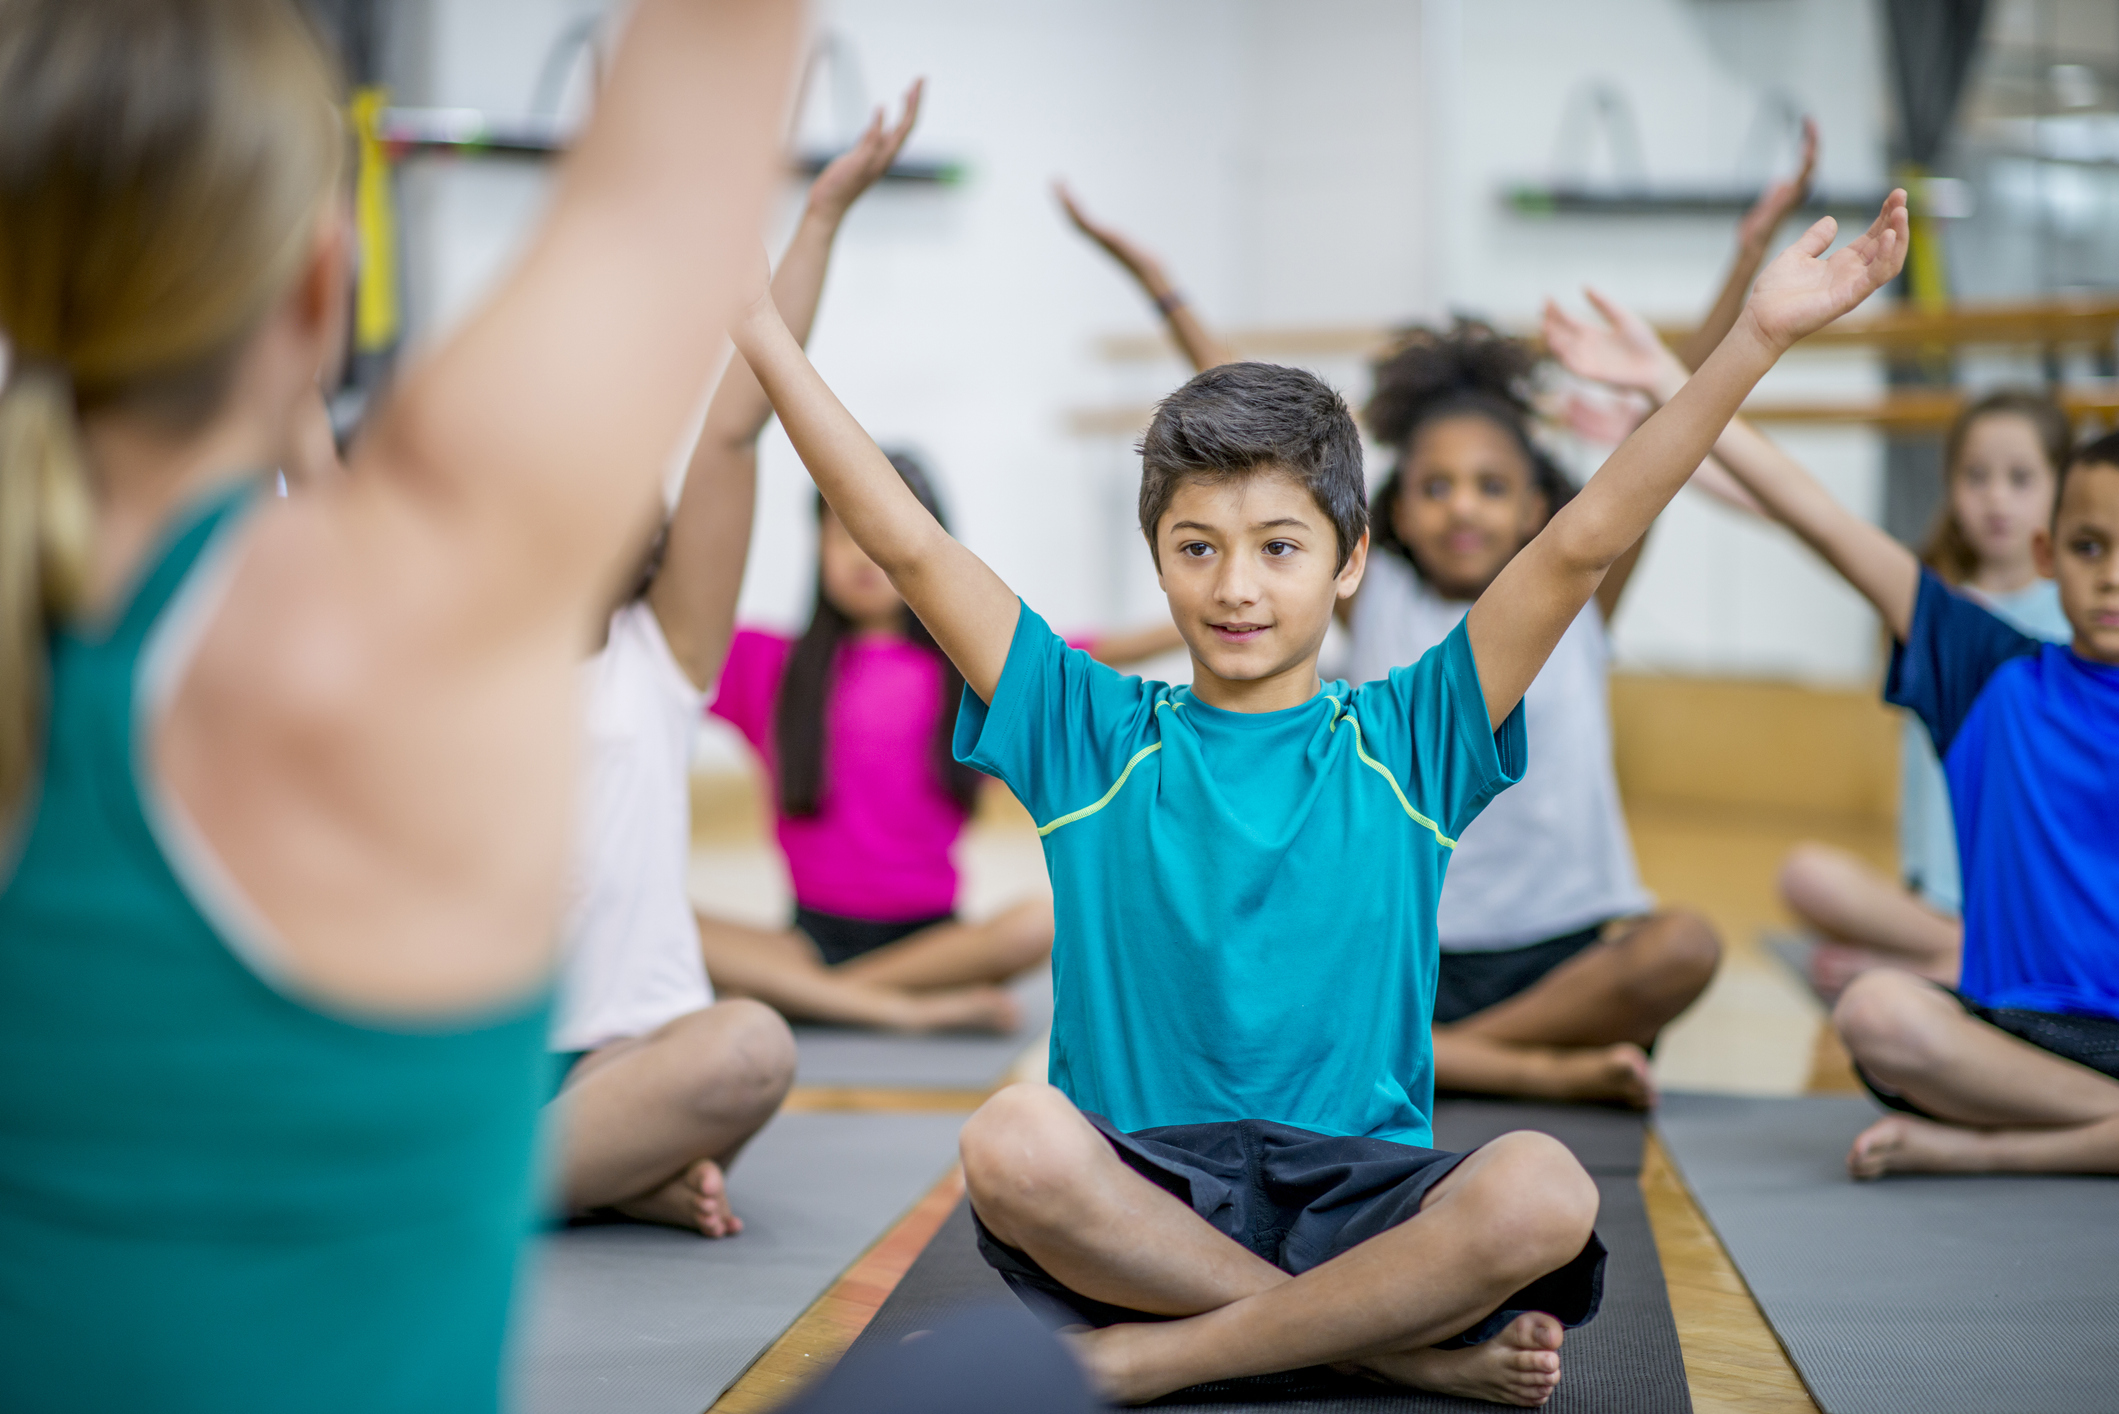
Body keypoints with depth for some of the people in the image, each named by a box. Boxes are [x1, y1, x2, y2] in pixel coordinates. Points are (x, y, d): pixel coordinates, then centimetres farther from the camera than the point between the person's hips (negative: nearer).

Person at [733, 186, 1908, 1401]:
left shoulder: (1406, 745, 10)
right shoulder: (1096, 739, 10)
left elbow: (1584, 542, 2)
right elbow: (909, 545, 5)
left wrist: (1759, 336, -4)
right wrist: (760, 331, -1)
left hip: (1360, 1196, 0)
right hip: (1141, 1197, 0)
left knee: (1543, 1190, -30)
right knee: (1014, 1140, -33)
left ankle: (1159, 1353, -18)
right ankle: (1406, 1343, -20)